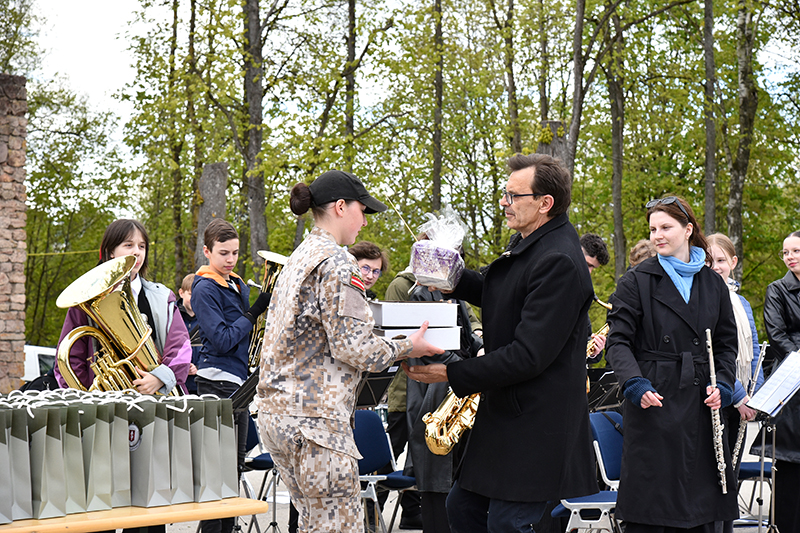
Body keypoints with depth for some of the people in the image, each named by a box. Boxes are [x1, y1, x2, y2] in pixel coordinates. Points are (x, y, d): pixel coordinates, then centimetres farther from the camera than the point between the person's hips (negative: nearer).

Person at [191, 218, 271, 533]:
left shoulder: (239, 286, 14)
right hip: (217, 381, -8)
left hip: (239, 381, 9)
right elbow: (222, 340, -18)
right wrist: (254, 312, -18)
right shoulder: (205, 289, -11)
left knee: (236, 462, 12)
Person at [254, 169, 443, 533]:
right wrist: (407, 348, -3)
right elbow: (352, 348, -17)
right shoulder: (336, 262, -12)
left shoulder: (299, 258, 17)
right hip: (314, 417, -10)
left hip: (276, 410, 10)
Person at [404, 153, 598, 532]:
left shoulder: (559, 262, -22)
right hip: (505, 410, 10)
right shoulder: (526, 244, 10)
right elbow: (499, 296, 25)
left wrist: (451, 374, -21)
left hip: (535, 426, -10)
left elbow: (529, 355, -25)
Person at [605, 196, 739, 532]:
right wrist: (635, 384, -21)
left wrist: (723, 385, -1)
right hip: (653, 402, -4)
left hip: (700, 403, 4)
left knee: (699, 505, 6)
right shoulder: (636, 281, 0)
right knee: (649, 502, -4)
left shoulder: (712, 283, 12)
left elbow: (726, 342, 16)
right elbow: (618, 340, -5)